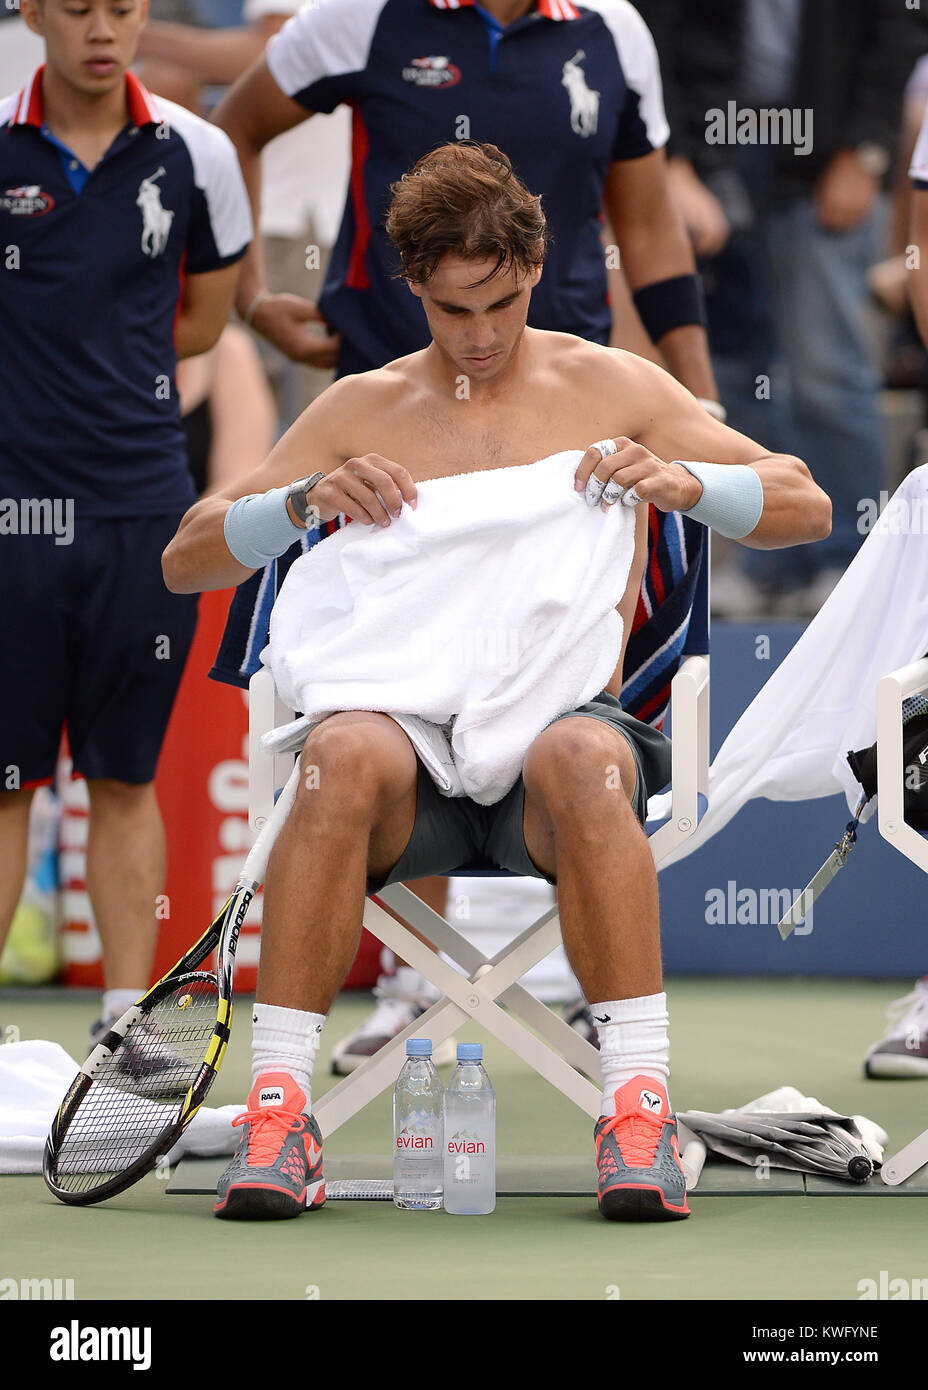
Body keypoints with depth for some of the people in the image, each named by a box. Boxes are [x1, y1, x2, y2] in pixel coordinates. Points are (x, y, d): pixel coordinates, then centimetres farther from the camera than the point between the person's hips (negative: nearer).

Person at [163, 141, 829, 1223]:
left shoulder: (608, 387, 13)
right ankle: (277, 1111, -37)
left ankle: (639, 1105, -41)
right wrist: (306, 498, -7)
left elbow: (805, 506, 11)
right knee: (343, 754, -36)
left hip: (562, 714, -1)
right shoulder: (361, 410, 16)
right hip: (413, 728, 1)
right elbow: (186, 562, 13)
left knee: (580, 761, -39)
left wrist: (678, 480, -9)